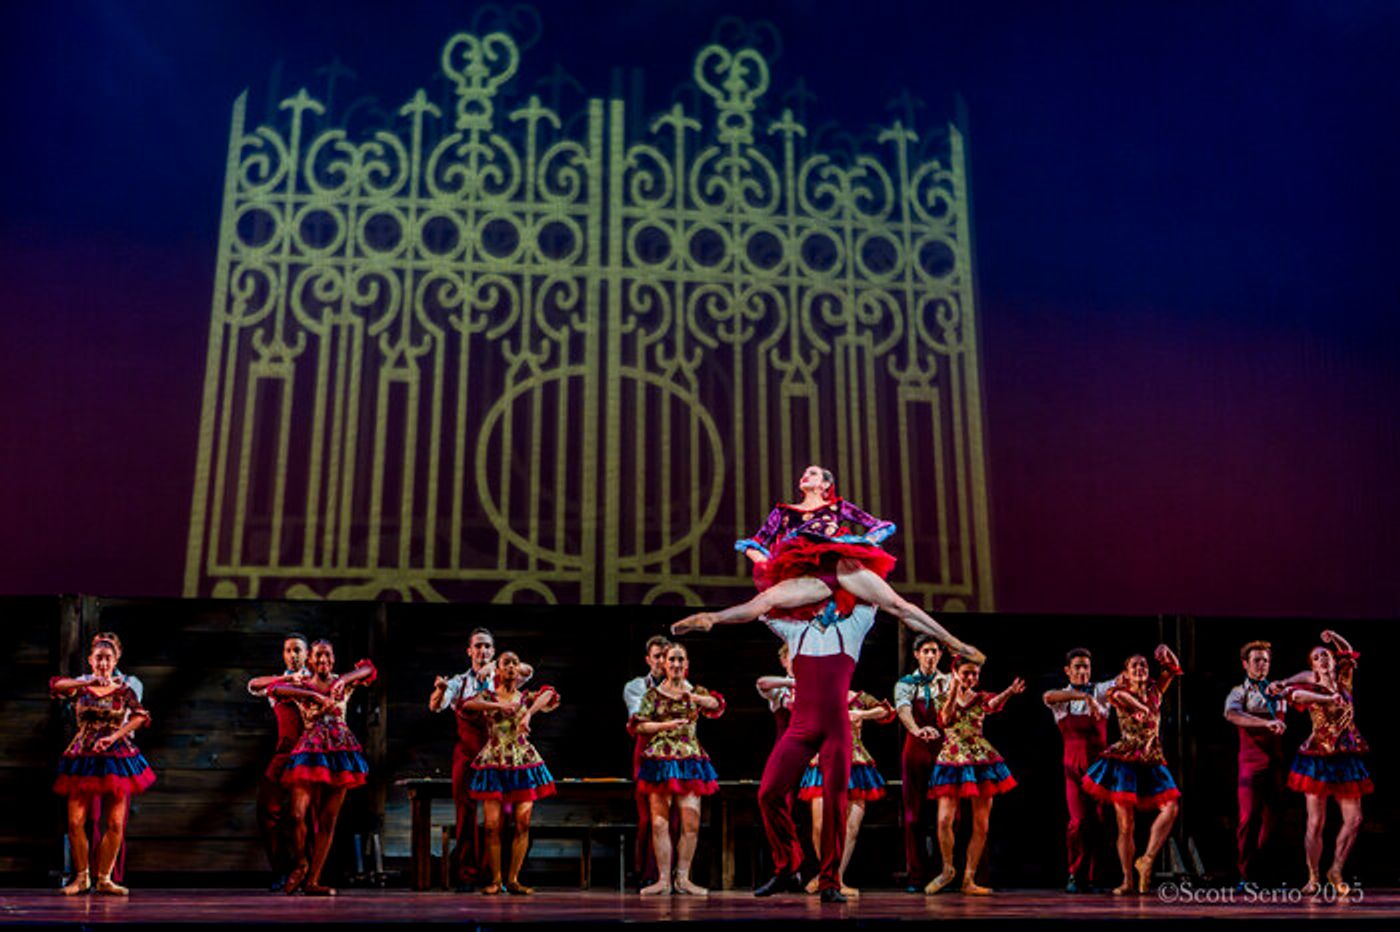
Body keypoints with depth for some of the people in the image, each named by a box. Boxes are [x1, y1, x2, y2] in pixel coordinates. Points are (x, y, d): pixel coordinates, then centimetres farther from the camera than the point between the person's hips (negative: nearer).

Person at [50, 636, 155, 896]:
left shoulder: (123, 689, 4)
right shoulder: (81, 686, 6)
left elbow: (141, 716, -10)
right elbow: (55, 685, -16)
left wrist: (114, 737, -20)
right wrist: (90, 682, -28)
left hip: (116, 758, 0)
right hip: (83, 758, 0)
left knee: (115, 824, -2)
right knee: (75, 822, -4)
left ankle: (104, 878, 11)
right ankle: (81, 877, 12)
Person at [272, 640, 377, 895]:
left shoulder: (342, 683, 14)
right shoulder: (301, 685, 9)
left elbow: (368, 669, 2)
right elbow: (274, 689, -11)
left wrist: (343, 679, -14)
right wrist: (314, 694, -20)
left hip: (340, 752, 2)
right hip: (310, 751, -2)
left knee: (328, 821, 1)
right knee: (297, 815, -14)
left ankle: (312, 880, 7)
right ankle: (301, 865, 13)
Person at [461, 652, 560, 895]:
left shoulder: (527, 697, 12)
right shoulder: (488, 696, 8)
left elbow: (550, 694, -8)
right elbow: (466, 705, -13)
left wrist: (529, 714, -23)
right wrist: (498, 705, -25)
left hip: (524, 763, 2)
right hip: (494, 763, -1)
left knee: (523, 823, -4)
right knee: (492, 824, -7)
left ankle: (513, 879, 5)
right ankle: (495, 879, 5)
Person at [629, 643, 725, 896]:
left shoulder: (696, 691, 11)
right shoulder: (653, 694, 7)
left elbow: (716, 705, -8)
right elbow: (638, 726, 0)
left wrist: (694, 697, -25)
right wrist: (667, 725, -12)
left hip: (690, 760, 1)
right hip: (659, 759, -1)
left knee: (691, 823, -4)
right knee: (659, 822, -3)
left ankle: (683, 878, 5)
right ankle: (664, 879, 2)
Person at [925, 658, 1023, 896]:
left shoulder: (980, 698, 5)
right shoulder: (944, 698, 6)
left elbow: (994, 702, -20)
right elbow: (945, 720, -14)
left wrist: (1009, 692, -43)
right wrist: (953, 692, -26)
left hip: (981, 761, 1)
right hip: (951, 761, -1)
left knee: (981, 825, 0)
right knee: (944, 820, -11)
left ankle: (969, 879, 11)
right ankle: (947, 869, 13)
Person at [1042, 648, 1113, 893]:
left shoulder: (1101, 691, 8)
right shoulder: (1061, 697, 5)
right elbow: (1048, 696, -19)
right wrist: (1084, 697, -31)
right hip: (1074, 765, -1)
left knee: (1098, 821, -3)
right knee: (1079, 820, -10)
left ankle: (1090, 877, 8)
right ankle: (1075, 875, 5)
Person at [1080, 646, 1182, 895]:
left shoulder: (1154, 691, 13)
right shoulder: (1120, 695, 1)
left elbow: (1173, 669, 13)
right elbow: (1113, 694, -23)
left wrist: (1165, 652, -5)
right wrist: (1141, 707, -17)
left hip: (1152, 761, 4)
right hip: (1125, 760, -4)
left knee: (1170, 808, -17)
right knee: (1125, 824, -4)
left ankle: (1147, 860, -8)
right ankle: (1127, 880, 4)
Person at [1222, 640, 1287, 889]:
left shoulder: (1278, 690, 20)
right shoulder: (1239, 693, 7)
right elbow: (1231, 714, -15)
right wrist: (1266, 723, -28)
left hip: (1277, 761, 4)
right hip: (1252, 761, -4)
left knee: (1273, 817, 1)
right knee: (1249, 817, -8)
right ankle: (1246, 876, -2)